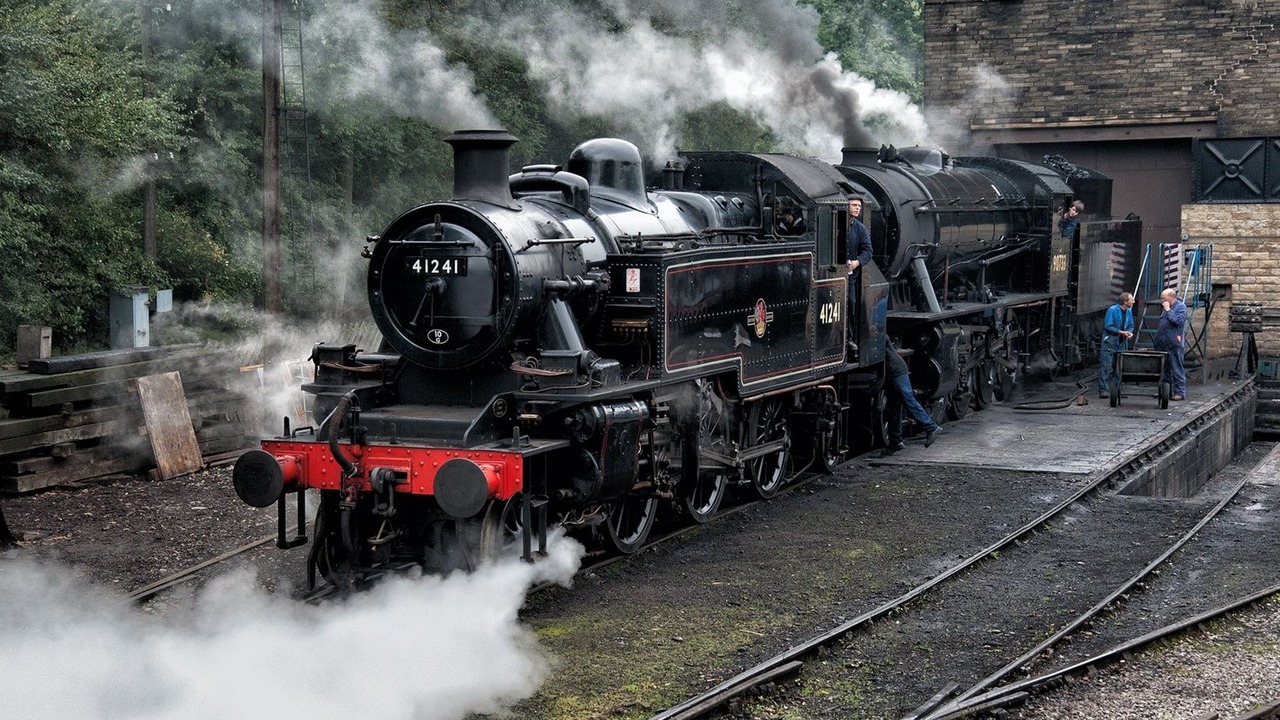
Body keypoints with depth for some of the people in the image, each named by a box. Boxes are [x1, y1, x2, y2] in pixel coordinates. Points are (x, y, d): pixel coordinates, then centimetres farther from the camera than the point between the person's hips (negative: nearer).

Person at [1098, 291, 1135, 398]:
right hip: (1109, 342, -7)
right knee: (1106, 366, -9)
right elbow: (1108, 326, -14)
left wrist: (1130, 332, -7)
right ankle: (1103, 389, -9)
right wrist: (1121, 332, -19)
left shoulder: (1129, 311, 8)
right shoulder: (1112, 310, -13)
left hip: (1121, 343, 7)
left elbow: (1131, 326, 15)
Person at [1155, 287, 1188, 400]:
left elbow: (1178, 320, -21)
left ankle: (1180, 392, -3)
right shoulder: (1166, 307, 19)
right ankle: (1166, 391, 19)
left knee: (1176, 369, -5)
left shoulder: (1181, 306, -6)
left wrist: (1168, 310, -13)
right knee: (1165, 369, 12)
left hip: (1173, 344, -8)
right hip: (1163, 343, 8)